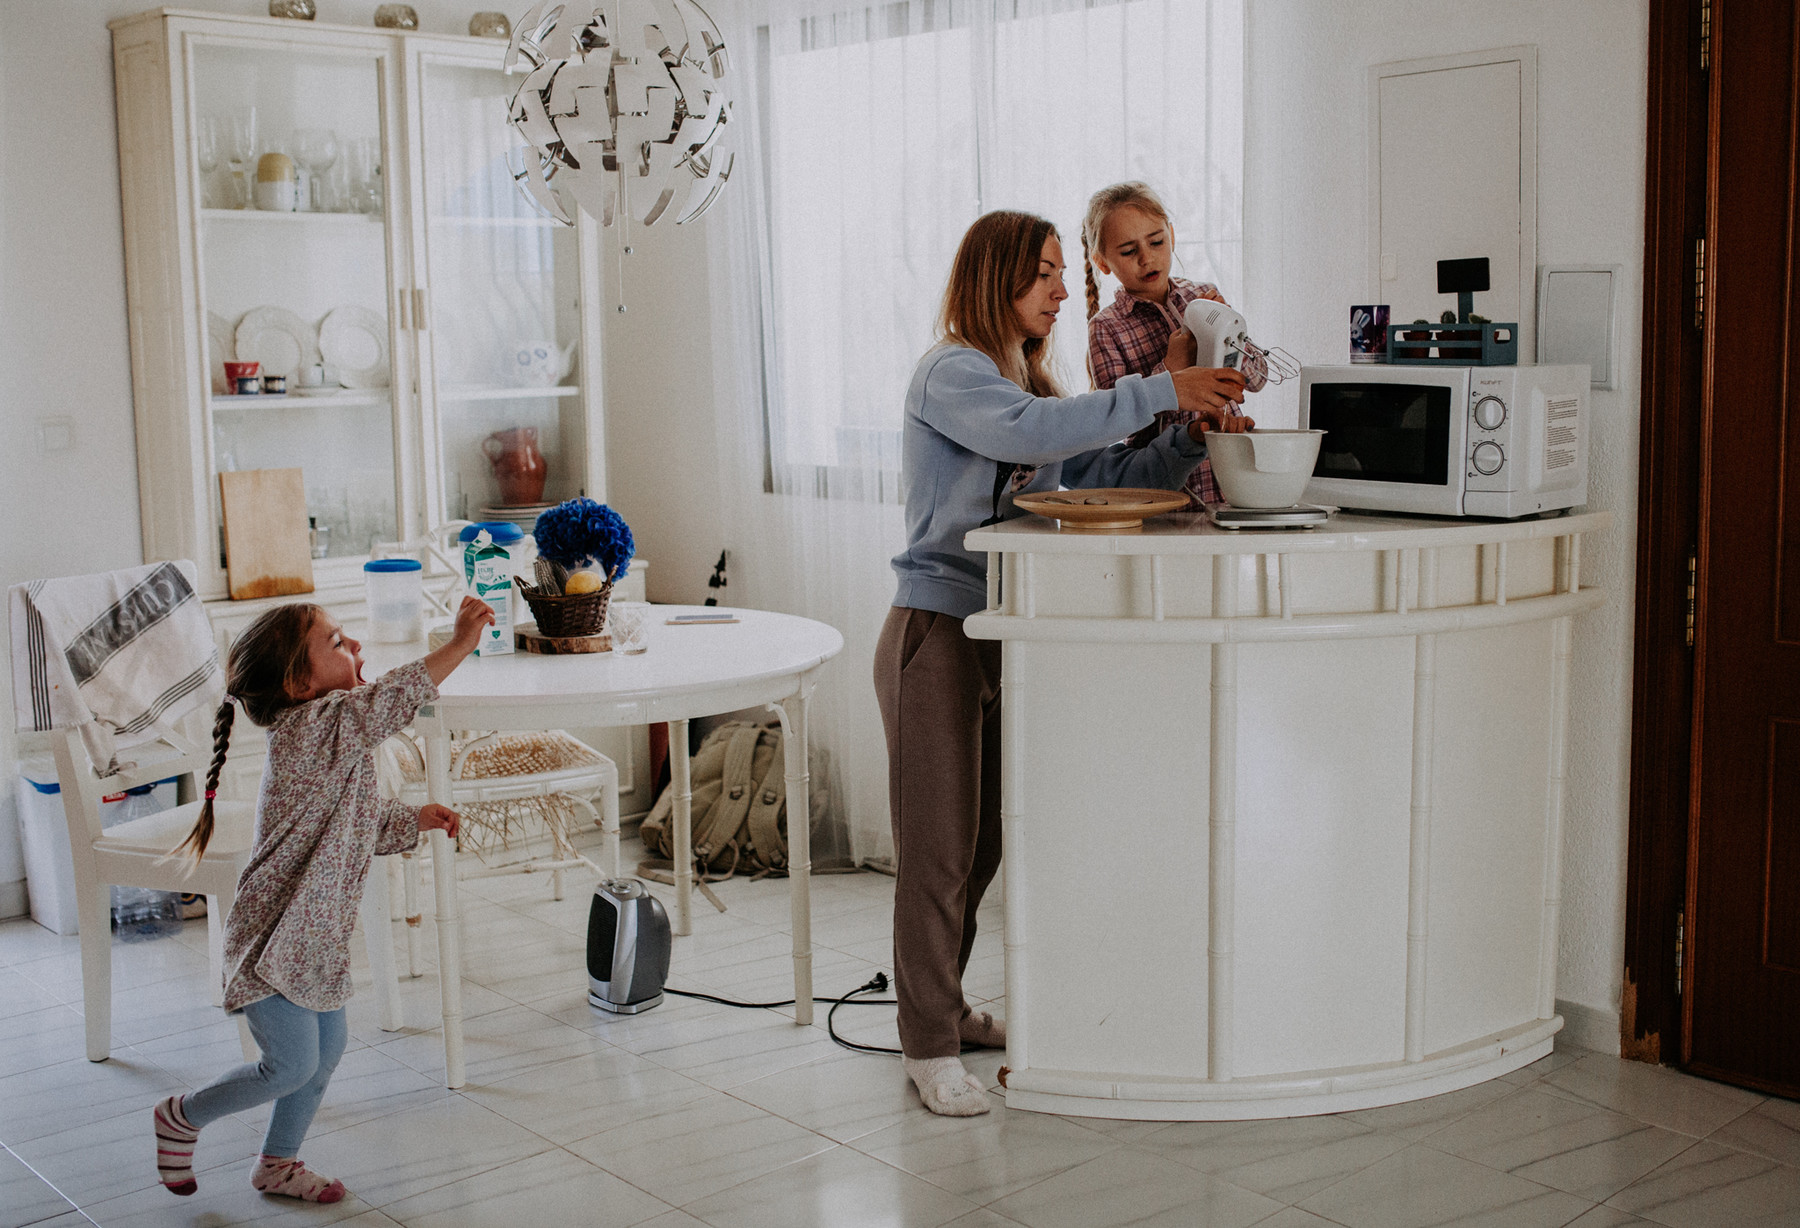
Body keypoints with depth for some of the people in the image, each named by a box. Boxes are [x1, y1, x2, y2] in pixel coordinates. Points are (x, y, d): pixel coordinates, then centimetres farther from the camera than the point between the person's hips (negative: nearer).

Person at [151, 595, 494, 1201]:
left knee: (327, 1048, 16)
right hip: (276, 937, -10)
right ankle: (182, 1116, 22)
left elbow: (361, 820, 20)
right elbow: (387, 701, -39)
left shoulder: (333, 735, 8)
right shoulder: (310, 727, -24)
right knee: (293, 1065, -1)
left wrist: (413, 819, 7)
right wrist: (458, 646, -40)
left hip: (316, 935, 10)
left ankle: (278, 1163, 33)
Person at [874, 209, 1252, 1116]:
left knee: (983, 843, 14)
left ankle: (942, 1007, 28)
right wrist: (1160, 392, -27)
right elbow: (1031, 433, -29)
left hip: (1002, 634, 9)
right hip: (937, 633, -9)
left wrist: (1191, 436, -3)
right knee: (937, 850, -4)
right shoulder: (951, 373, -10)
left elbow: (1101, 477, 12)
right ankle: (929, 1044, 4)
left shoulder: (1028, 384, 17)